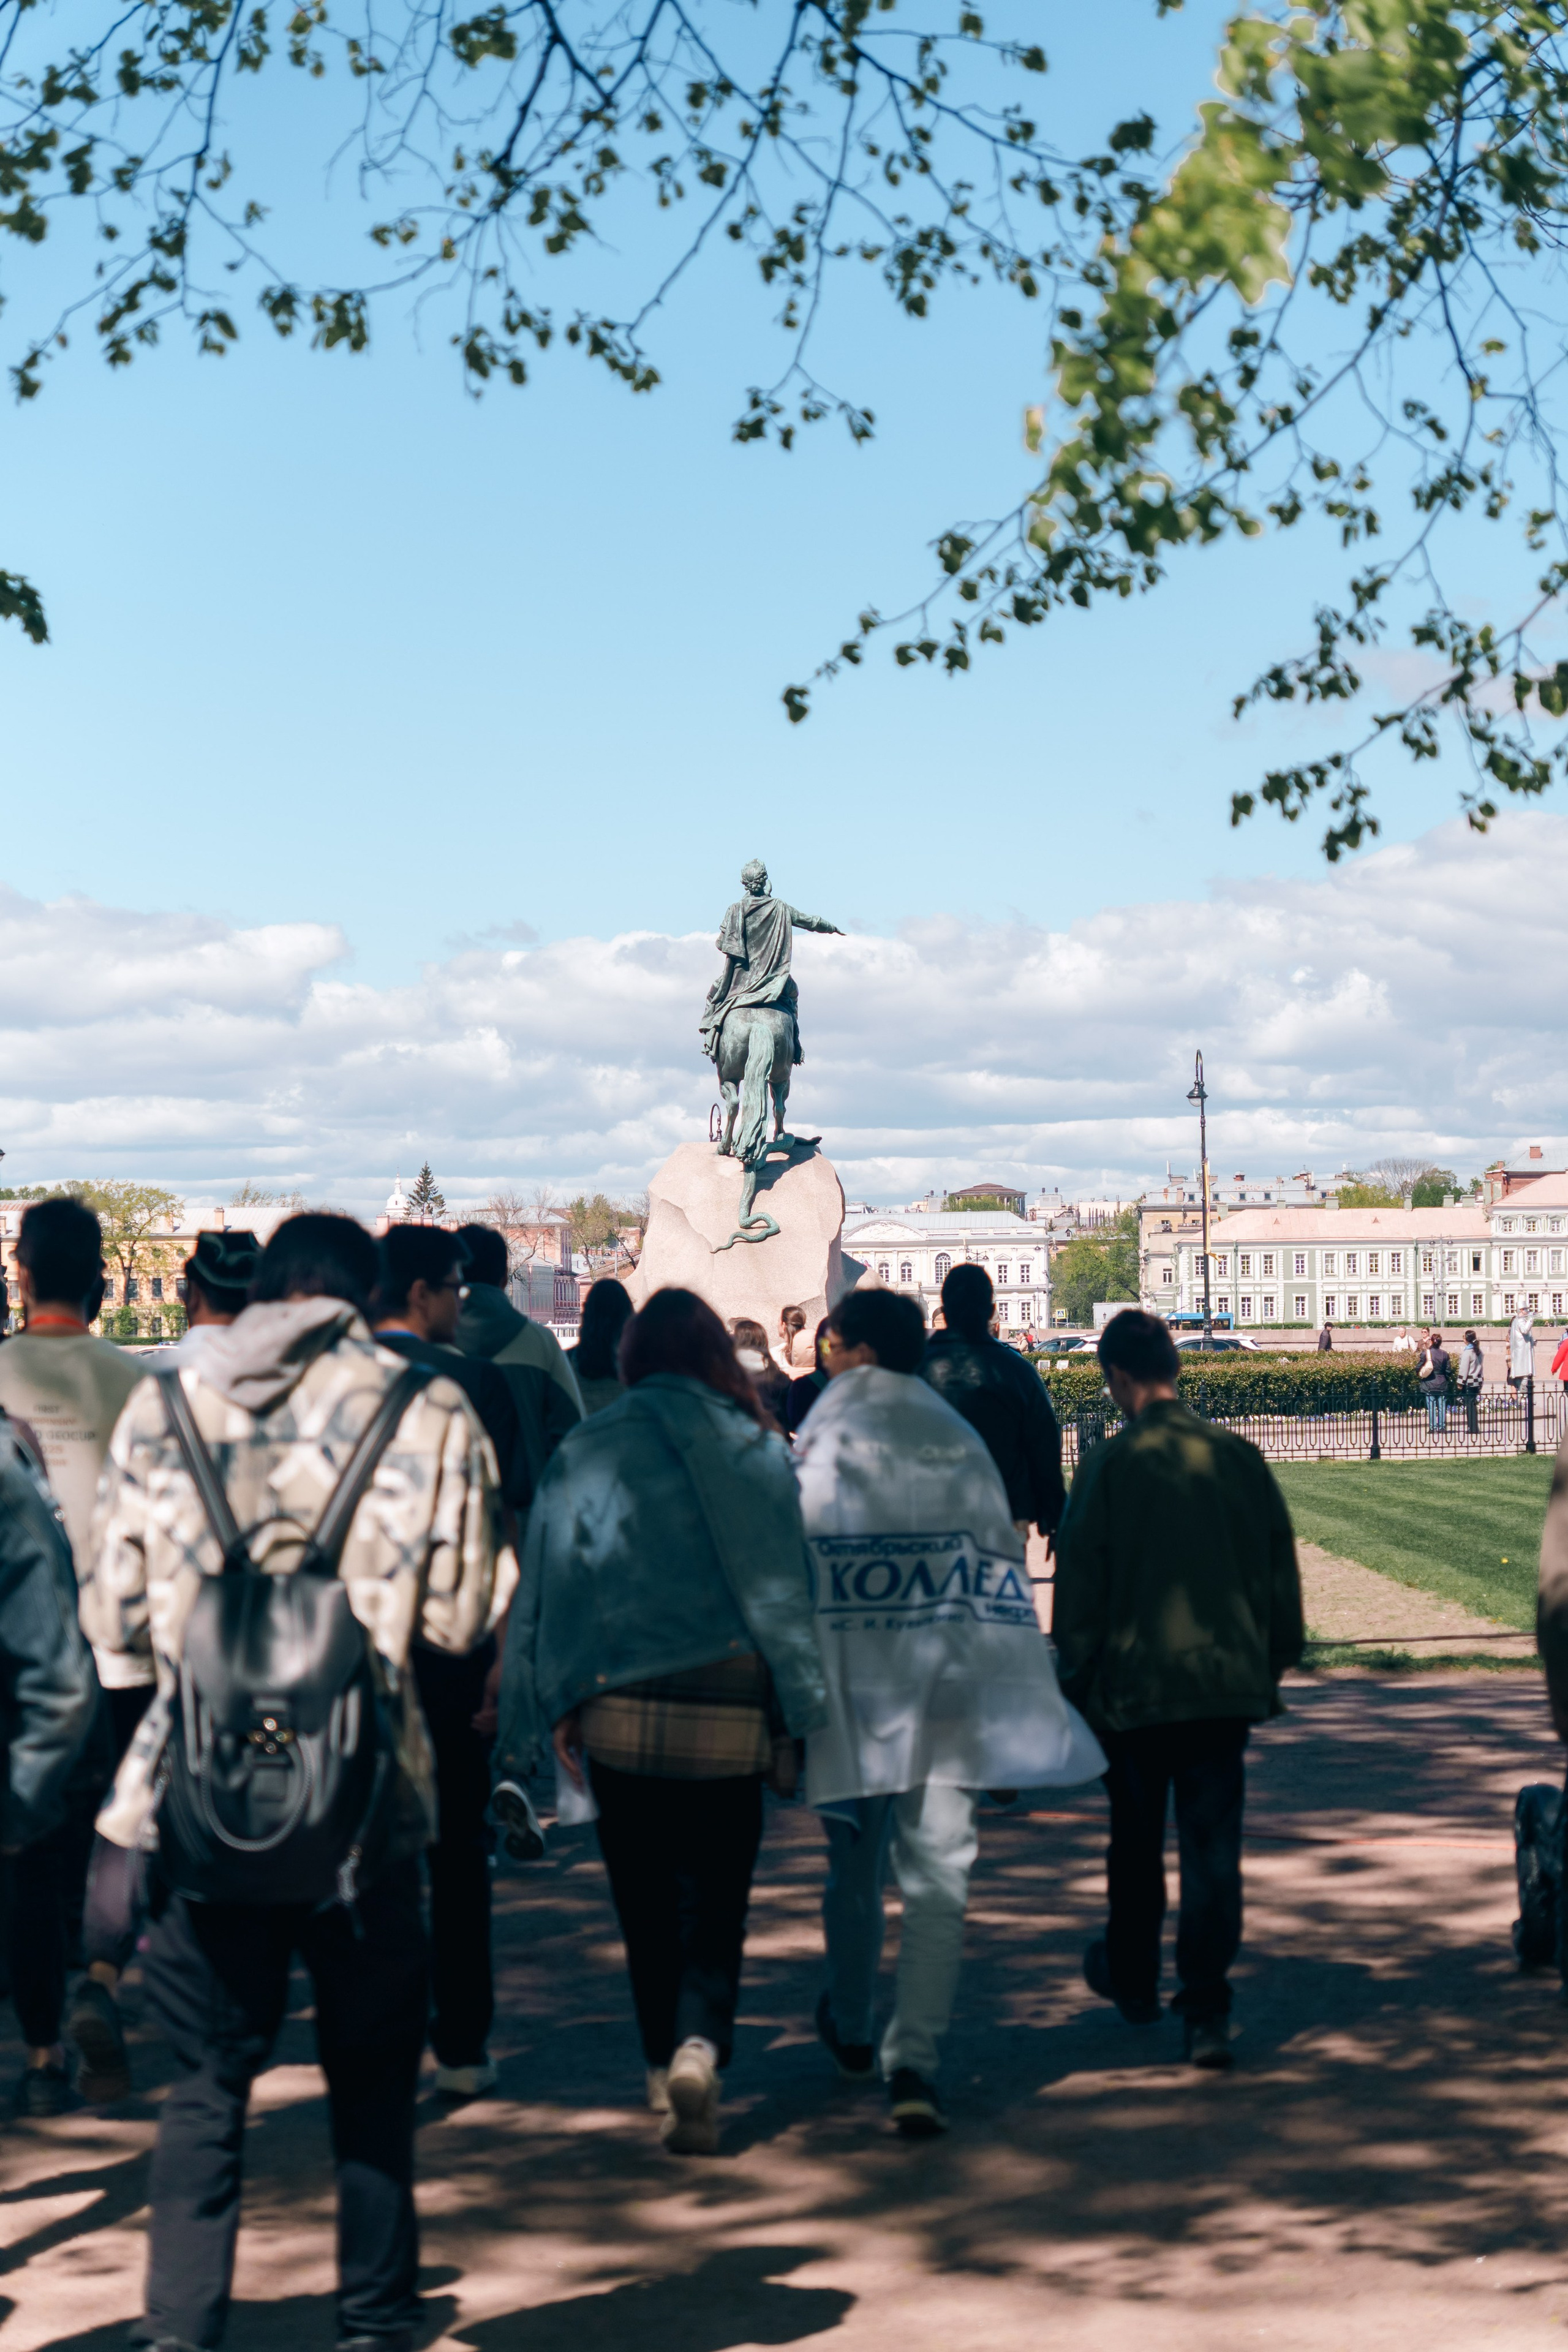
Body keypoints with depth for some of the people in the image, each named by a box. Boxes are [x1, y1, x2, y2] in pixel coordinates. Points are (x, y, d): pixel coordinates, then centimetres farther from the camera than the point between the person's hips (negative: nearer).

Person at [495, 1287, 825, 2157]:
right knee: (714, 1905, 5)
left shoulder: (587, 1453, 0)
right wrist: (795, 1719, 8)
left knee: (647, 1908, 15)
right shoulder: (761, 1454, 2)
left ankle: (664, 2074, 25)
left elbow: (548, 1586, -1)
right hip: (732, 1718, 0)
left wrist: (555, 1713, 5)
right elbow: (792, 1586, 2)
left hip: (620, 1715, 0)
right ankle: (698, 2050, -18)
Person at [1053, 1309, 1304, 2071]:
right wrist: (1272, 1666, 20)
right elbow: (1281, 1573, 8)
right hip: (1227, 1684, 2)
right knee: (1214, 1847, 2)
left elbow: (1080, 1583, -7)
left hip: (1134, 1685, -2)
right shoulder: (1239, 1457, 1)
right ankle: (1206, 2011, -5)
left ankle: (1132, 1979, 34)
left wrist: (1075, 1677, 5)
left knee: (1136, 1844, 17)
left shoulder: (1111, 1464, -11)